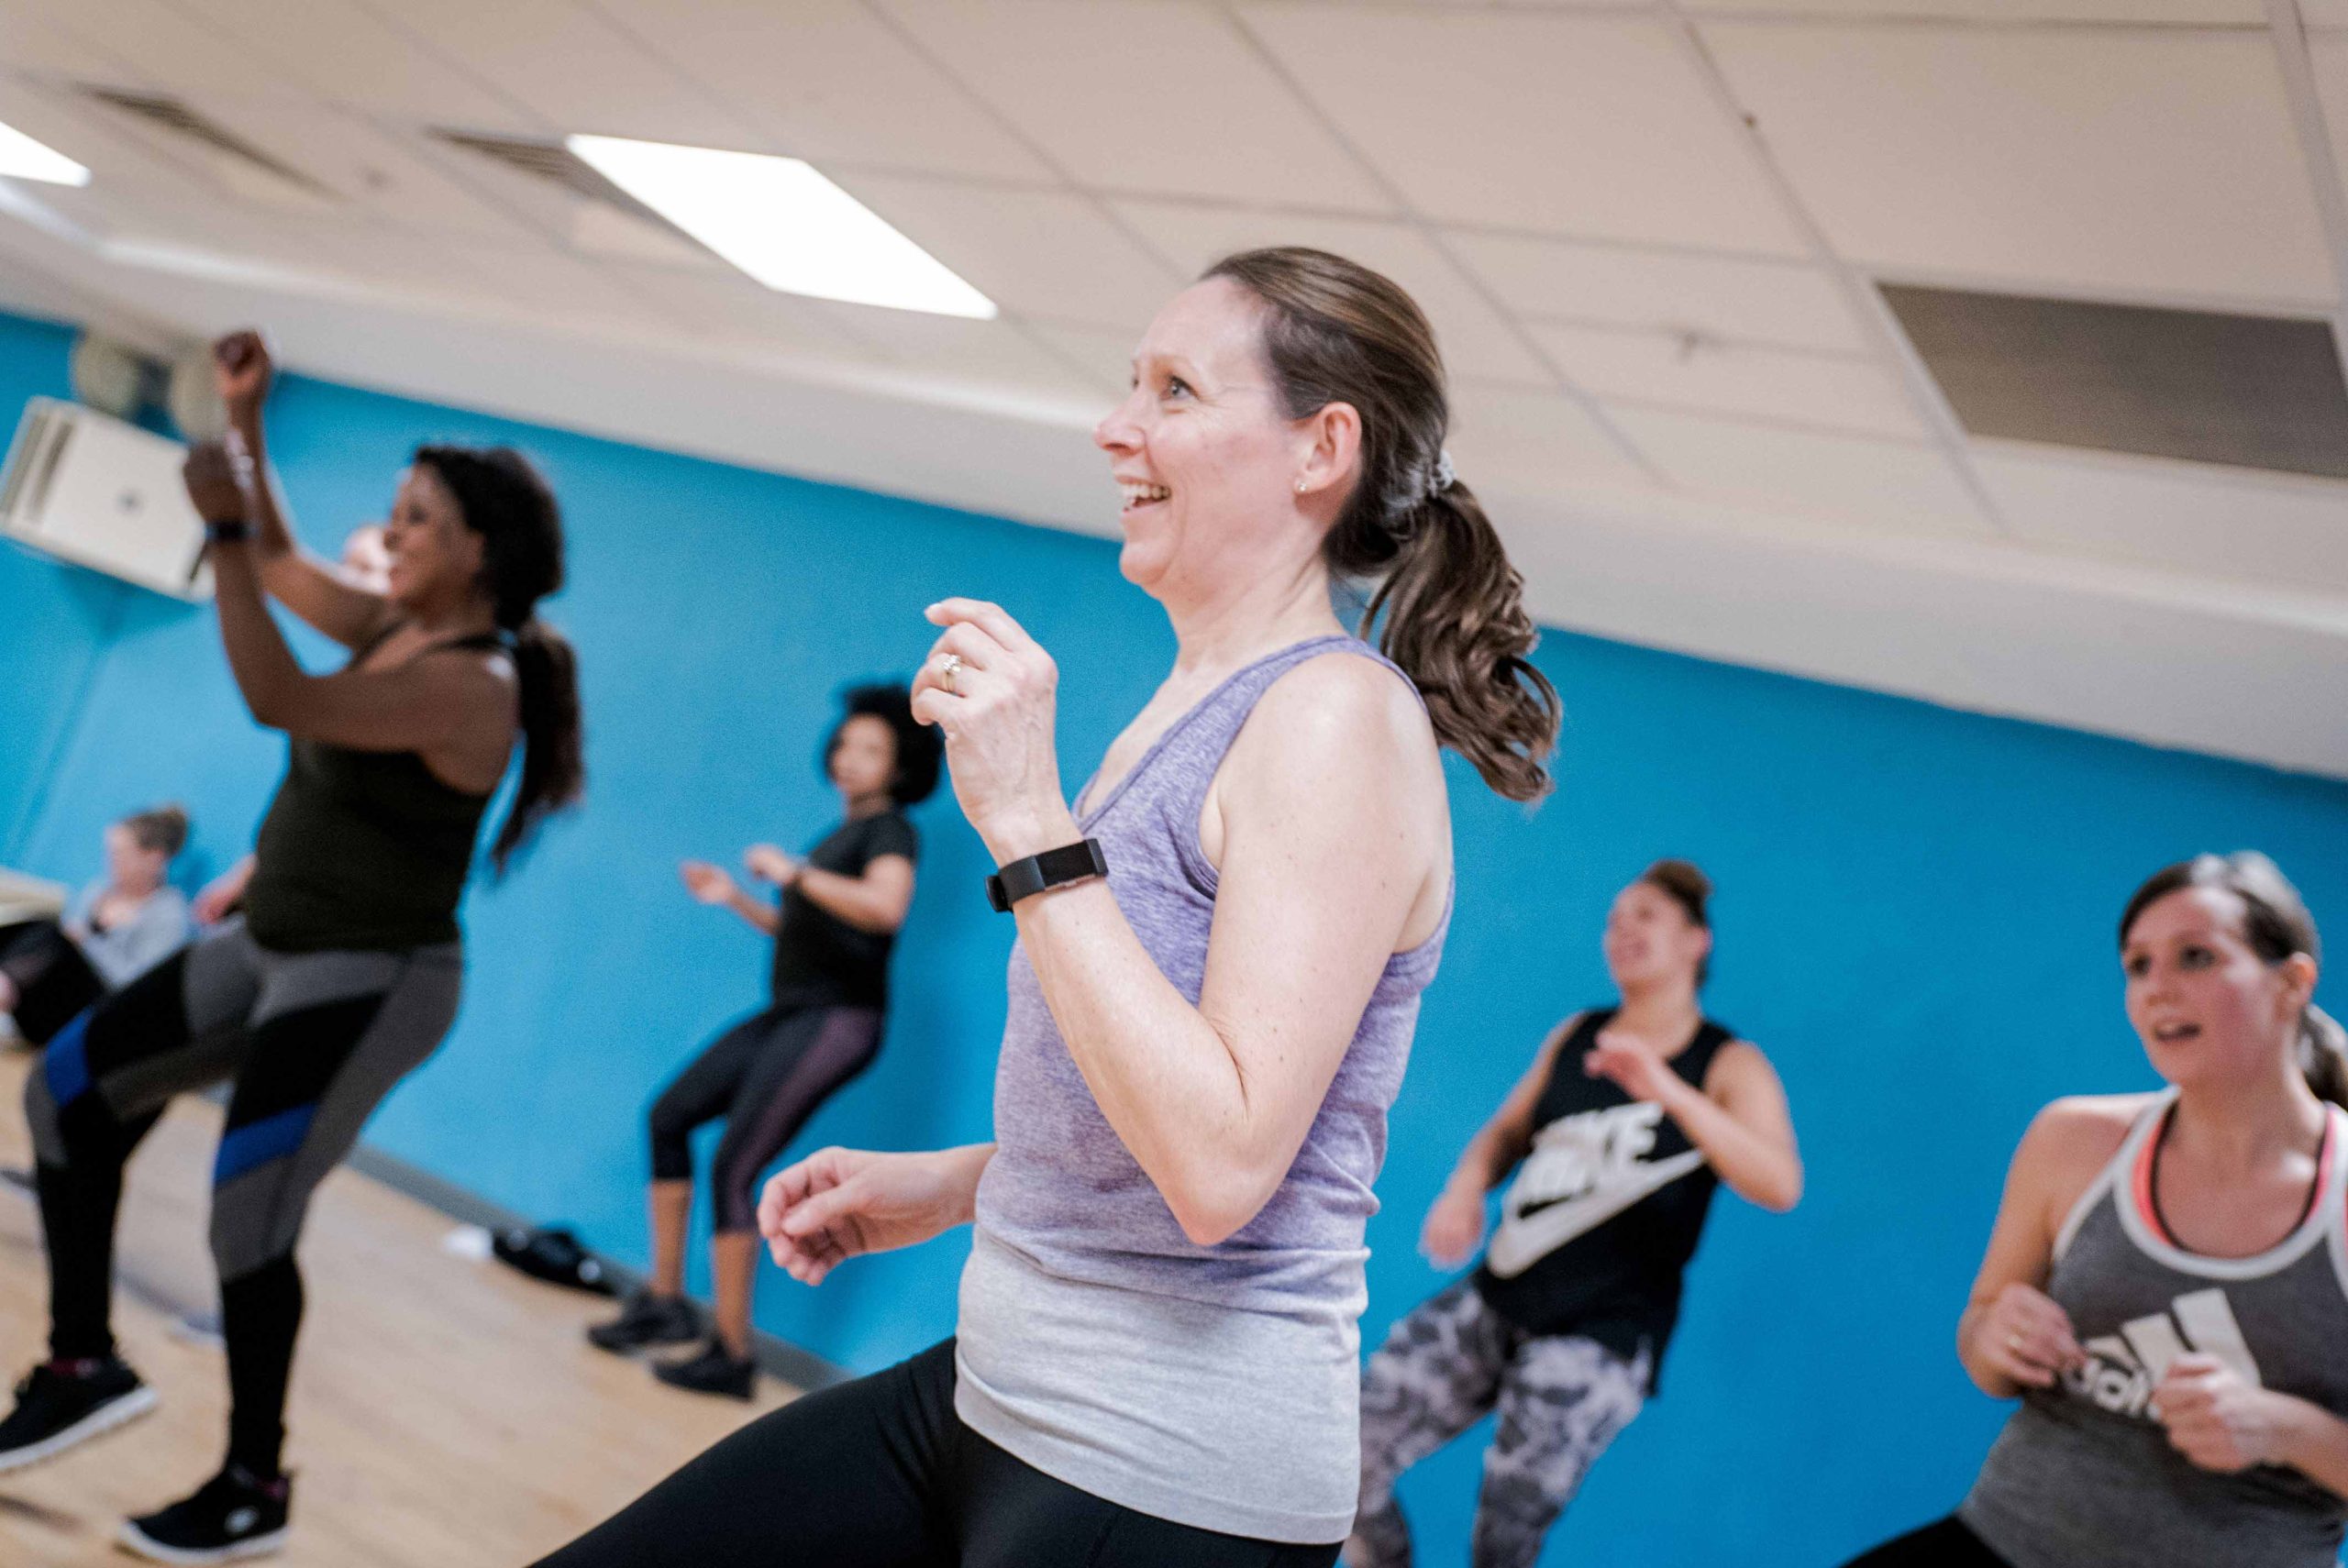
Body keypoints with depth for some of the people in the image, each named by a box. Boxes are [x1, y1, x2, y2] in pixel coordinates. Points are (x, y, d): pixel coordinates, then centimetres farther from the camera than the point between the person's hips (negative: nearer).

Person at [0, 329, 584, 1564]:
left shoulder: (470, 684, -23)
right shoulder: (398, 628, 6)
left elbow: (280, 701, -31)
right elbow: (281, 566, 20)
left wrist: (224, 531, -31)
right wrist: (245, 420, 12)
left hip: (372, 981, -10)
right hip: (270, 950, 10)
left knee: (249, 1216, -10)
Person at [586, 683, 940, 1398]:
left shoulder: (890, 831, -9)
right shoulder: (844, 832, 17)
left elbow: (886, 907, -30)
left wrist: (792, 871, -20)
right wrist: (734, 897, 14)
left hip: (836, 1020, -10)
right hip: (788, 1012, 10)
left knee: (732, 1171, -13)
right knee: (670, 1115, 13)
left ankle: (731, 1356, -4)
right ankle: (665, 1303, 19)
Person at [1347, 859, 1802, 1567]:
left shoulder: (1729, 1067, -3)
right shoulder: (1576, 1036, 10)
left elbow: (1781, 1186, -20)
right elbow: (1506, 1132, 21)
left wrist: (1667, 1091, -32)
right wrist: (1466, 1185, -2)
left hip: (1601, 1339, -5)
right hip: (1493, 1302, 5)